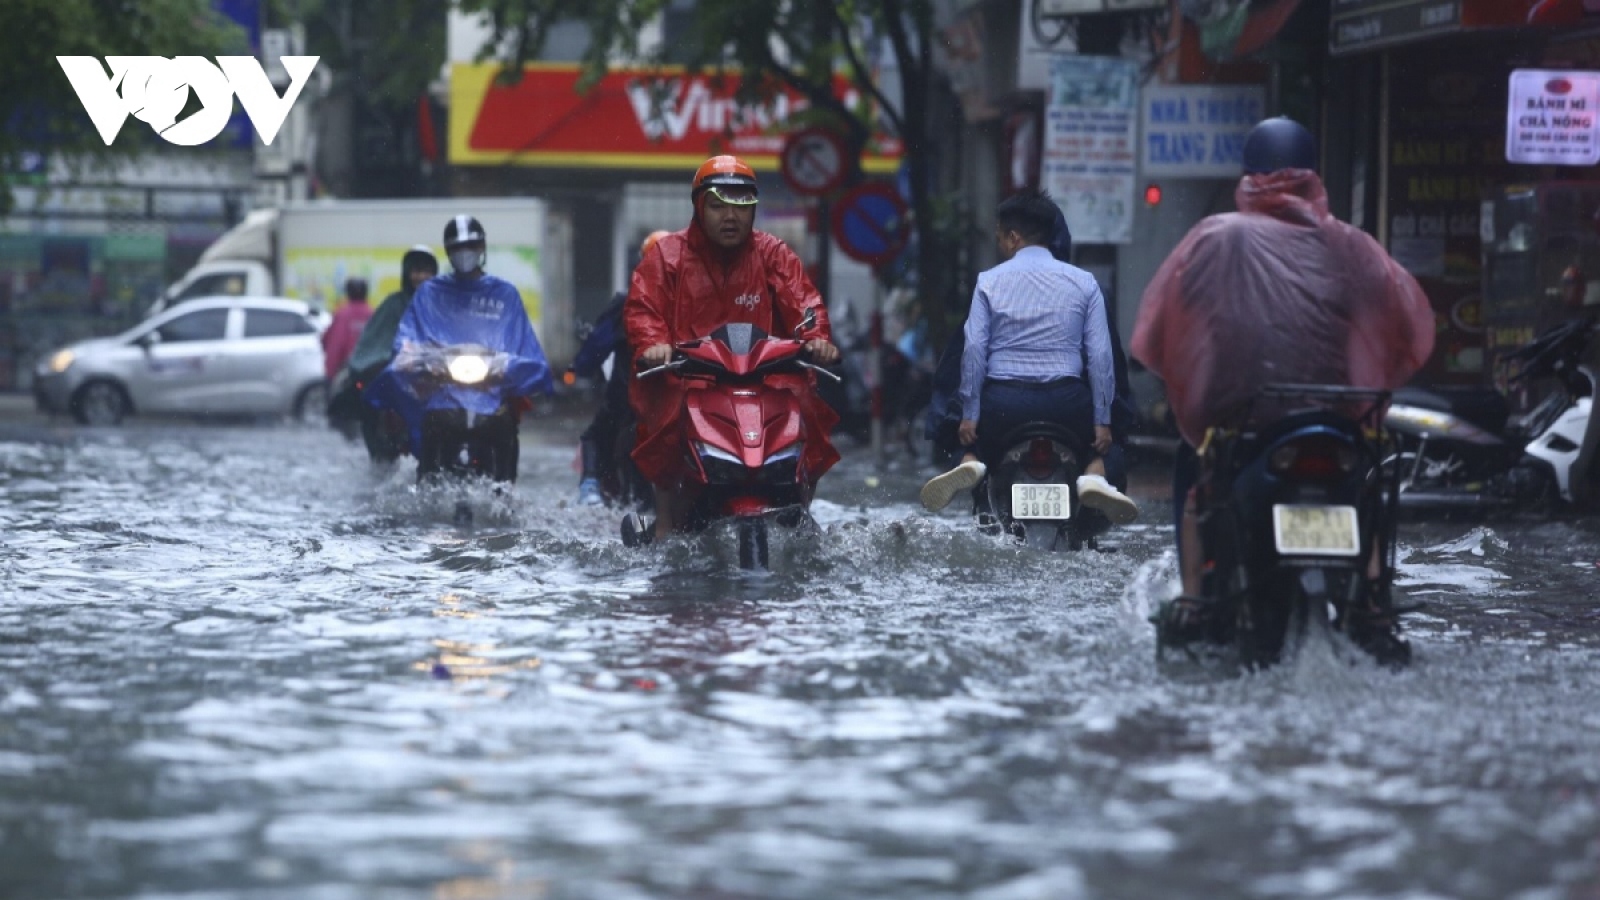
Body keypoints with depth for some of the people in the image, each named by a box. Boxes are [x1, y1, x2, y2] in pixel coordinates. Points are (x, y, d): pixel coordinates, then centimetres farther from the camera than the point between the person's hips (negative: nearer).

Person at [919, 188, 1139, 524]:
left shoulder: (989, 282, 4)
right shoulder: (1083, 282, 6)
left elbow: (974, 349, -3)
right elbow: (1101, 355, 2)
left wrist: (969, 414, 1)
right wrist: (1103, 421, 5)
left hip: (1003, 400, 0)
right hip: (1067, 401, 0)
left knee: (975, 443, 27)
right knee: (1100, 448, 26)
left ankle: (971, 468, -12)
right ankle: (1094, 480, -13)